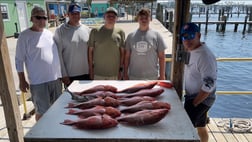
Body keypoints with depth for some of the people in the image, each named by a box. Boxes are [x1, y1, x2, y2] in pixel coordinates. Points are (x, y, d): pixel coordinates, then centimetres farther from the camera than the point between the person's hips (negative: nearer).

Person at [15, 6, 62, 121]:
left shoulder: (49, 33, 8)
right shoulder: (25, 36, -8)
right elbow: (19, 60, -6)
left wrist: (61, 73, 15)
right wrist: (22, 80, -8)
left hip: (55, 78, 6)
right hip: (38, 81, -5)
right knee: (42, 111, 4)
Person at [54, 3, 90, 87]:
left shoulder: (86, 29, 5)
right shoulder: (60, 30, -5)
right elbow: (58, 53, -6)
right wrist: (63, 74, -9)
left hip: (86, 73, 3)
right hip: (70, 75, -3)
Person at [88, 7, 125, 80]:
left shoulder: (120, 32, 2)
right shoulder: (95, 31, 0)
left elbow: (122, 52, 5)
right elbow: (90, 51, 3)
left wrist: (121, 69, 2)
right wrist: (91, 68, 1)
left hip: (114, 73, 1)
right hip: (98, 73, 0)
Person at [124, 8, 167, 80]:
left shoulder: (156, 35, 0)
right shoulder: (131, 36, 5)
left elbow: (161, 57, 0)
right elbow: (127, 56, 6)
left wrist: (162, 75, -3)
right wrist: (125, 74, 5)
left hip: (152, 77, -1)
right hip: (134, 76, 2)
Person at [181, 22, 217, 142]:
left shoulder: (205, 55, -23)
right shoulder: (192, 51, 5)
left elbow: (209, 84, -27)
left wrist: (194, 103, -20)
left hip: (201, 99, -9)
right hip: (192, 97, 9)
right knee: (200, 127, 23)